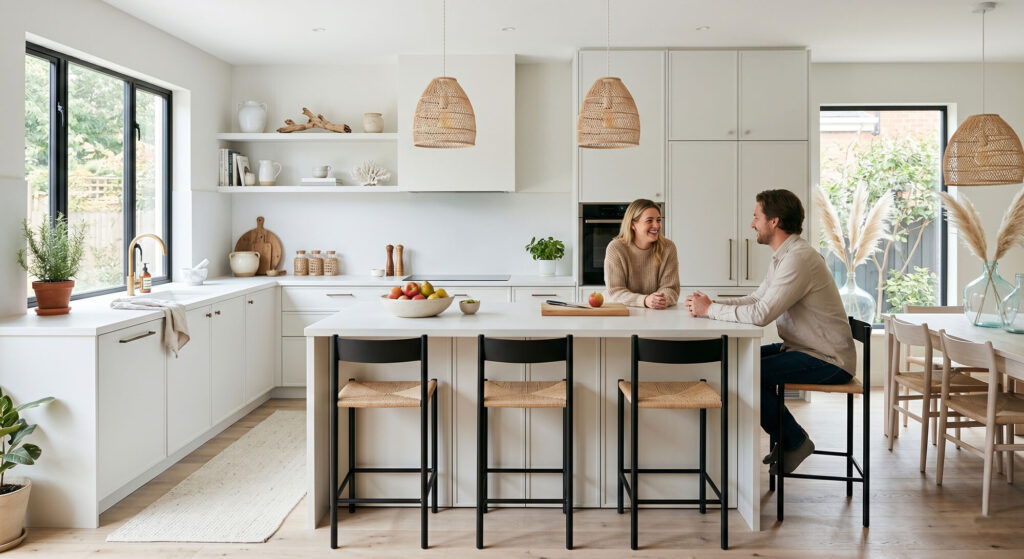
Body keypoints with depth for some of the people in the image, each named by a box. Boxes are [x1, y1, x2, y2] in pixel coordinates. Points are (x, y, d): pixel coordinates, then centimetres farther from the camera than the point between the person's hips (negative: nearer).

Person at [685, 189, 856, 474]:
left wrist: (709, 309, -18)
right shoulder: (784, 256, 12)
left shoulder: (799, 258, -23)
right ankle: (787, 439, 19)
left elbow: (761, 314, -30)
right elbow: (756, 298, 13)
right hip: (804, 349, 10)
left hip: (828, 361, -10)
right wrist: (711, 303, -2)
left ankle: (795, 441, 2)